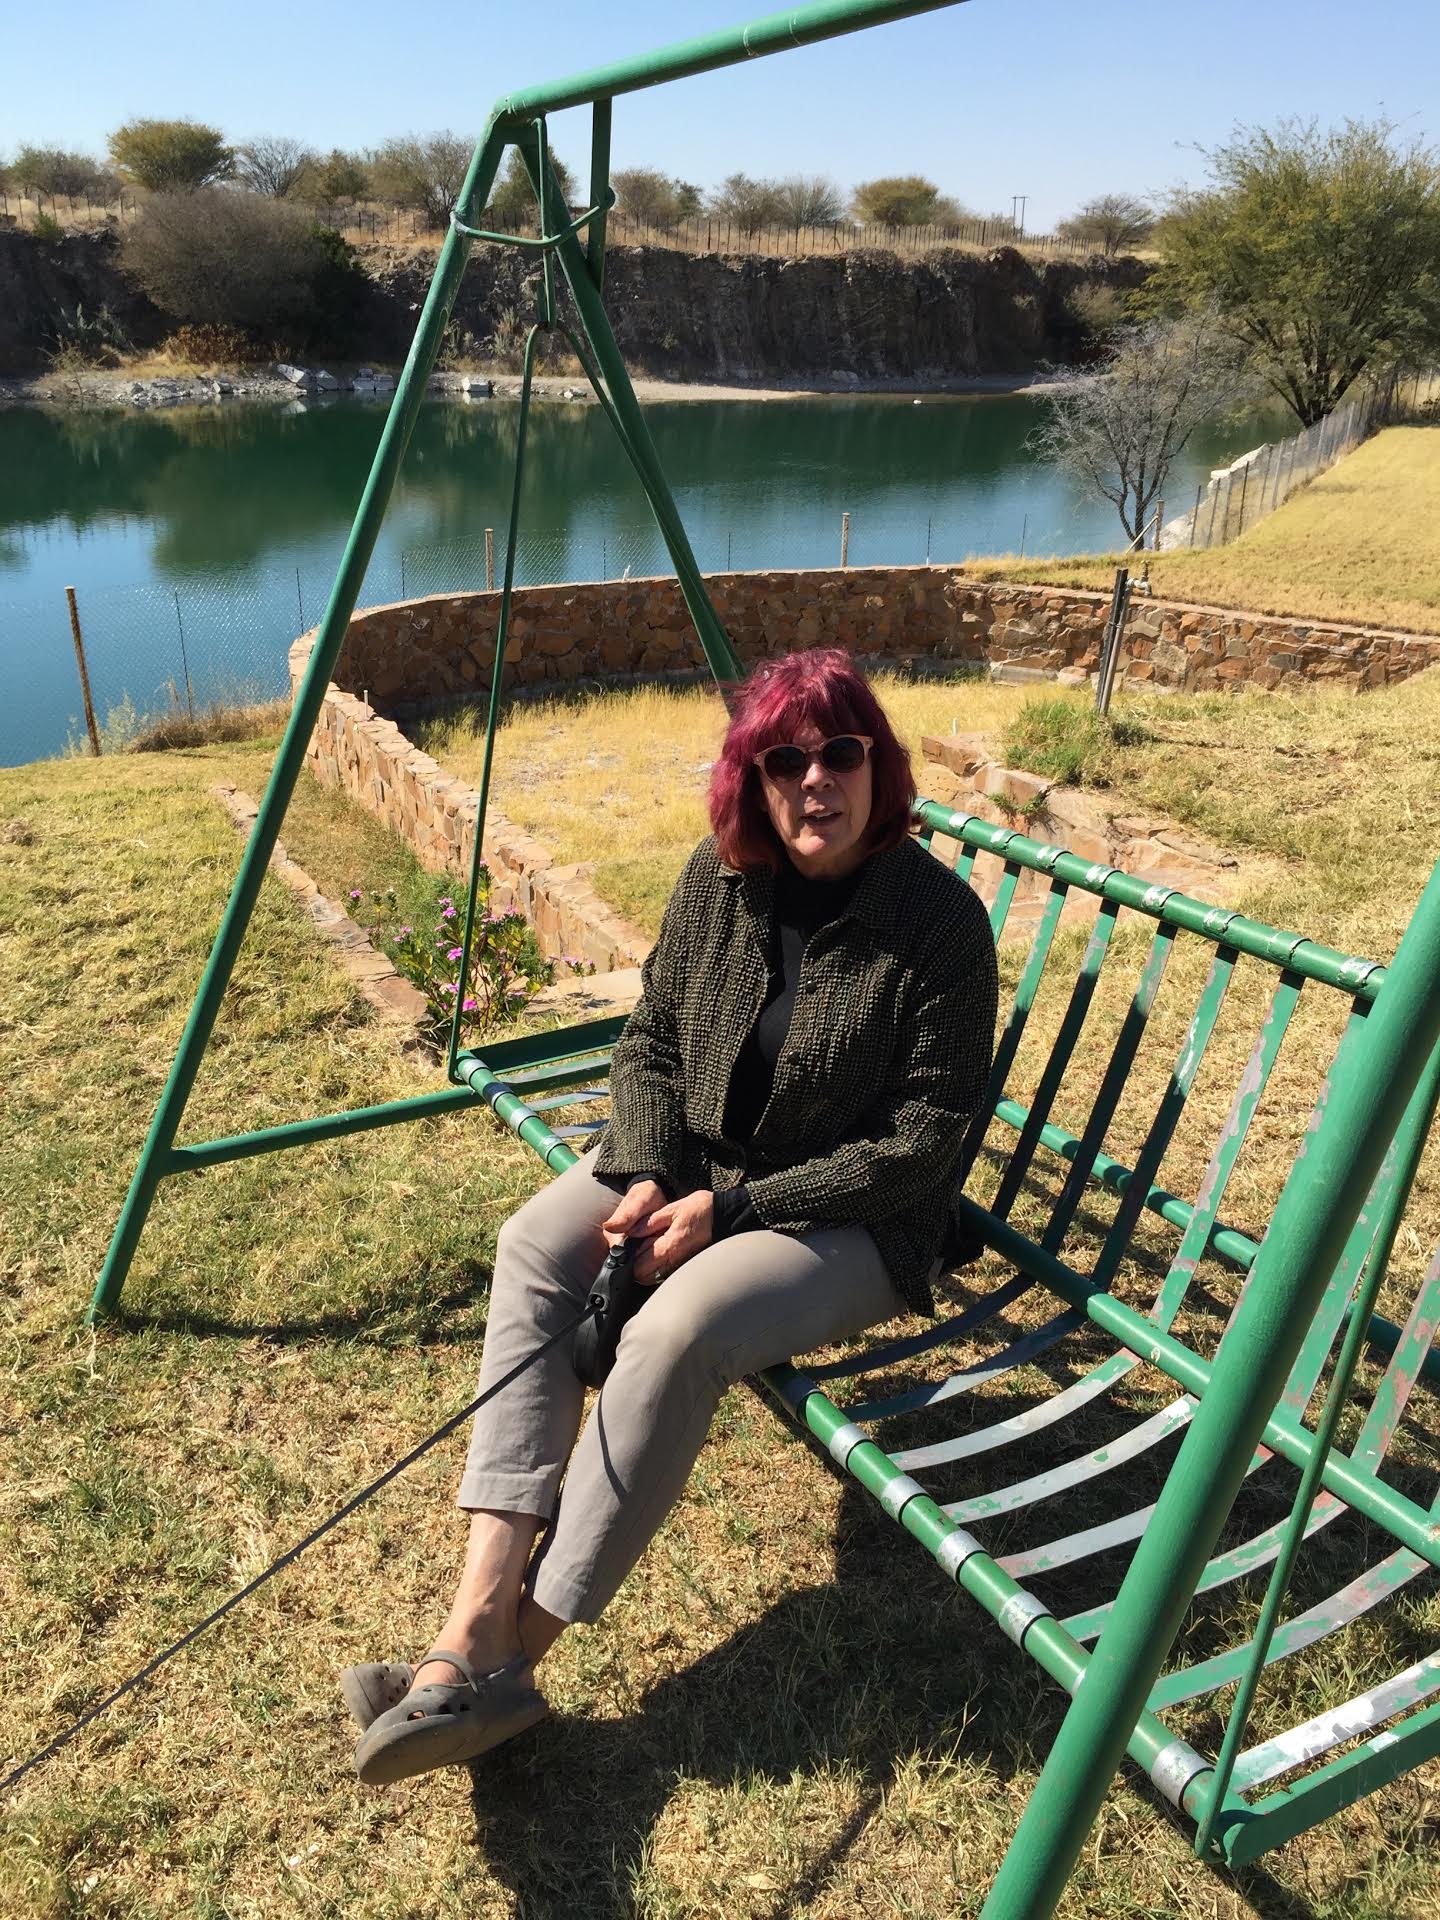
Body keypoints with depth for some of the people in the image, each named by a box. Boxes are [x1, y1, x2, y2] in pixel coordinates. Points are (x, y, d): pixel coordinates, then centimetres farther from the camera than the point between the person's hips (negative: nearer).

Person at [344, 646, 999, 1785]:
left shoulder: (941, 920, -17)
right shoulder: (720, 877, -2)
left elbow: (922, 1141, -17)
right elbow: (650, 1038, 6)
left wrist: (731, 1209, -20)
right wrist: (646, 1176, -12)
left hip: (848, 1218, -5)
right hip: (688, 1164, 6)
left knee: (676, 1329, -32)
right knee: (535, 1245, -21)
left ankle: (517, 1652, -17)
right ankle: (481, 1614, -24)